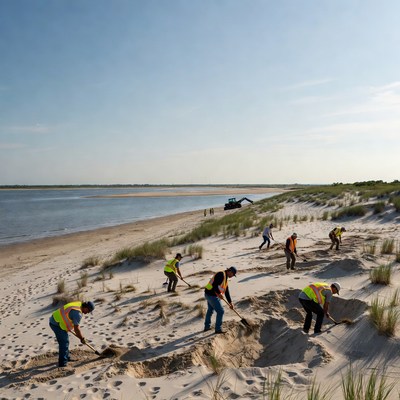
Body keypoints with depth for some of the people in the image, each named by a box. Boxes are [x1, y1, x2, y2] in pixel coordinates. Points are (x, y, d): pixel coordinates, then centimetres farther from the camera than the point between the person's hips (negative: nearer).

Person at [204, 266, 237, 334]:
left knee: (210, 310, 25)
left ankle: (207, 327, 39)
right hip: (212, 295, -11)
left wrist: (230, 302, 18)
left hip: (209, 294, 11)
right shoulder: (221, 274, -15)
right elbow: (215, 285, -27)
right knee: (220, 311, -2)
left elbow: (226, 291, 19)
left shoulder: (225, 278, 16)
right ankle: (218, 329, 9)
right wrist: (219, 293, -20)